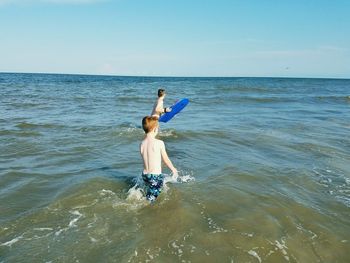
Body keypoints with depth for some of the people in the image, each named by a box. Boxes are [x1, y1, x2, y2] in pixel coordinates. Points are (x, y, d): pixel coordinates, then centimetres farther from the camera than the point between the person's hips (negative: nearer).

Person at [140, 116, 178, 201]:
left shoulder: (142, 144, 0)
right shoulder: (159, 143, -15)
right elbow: (166, 159, -5)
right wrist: (173, 169, 13)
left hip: (145, 175, 6)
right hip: (156, 176, -6)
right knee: (151, 199, 4)